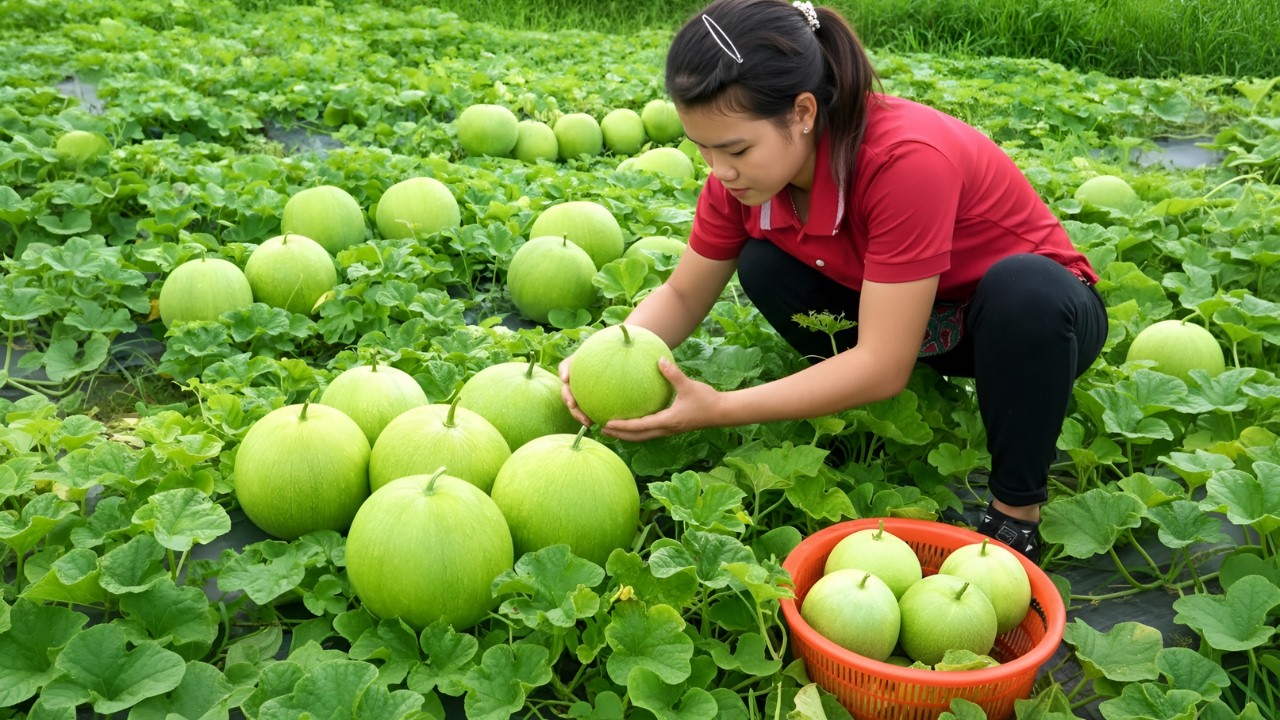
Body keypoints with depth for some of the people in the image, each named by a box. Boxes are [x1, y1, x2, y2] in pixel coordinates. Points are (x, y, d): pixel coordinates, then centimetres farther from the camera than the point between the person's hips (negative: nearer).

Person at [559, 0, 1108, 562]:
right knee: (762, 265, -15)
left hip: (1034, 308, -5)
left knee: (1024, 287, -39)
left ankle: (1015, 514, -16)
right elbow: (682, 295, -7)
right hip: (913, 317, 5)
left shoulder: (906, 160, -37)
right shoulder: (745, 168, -17)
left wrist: (719, 410, -38)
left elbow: (881, 366, -36)